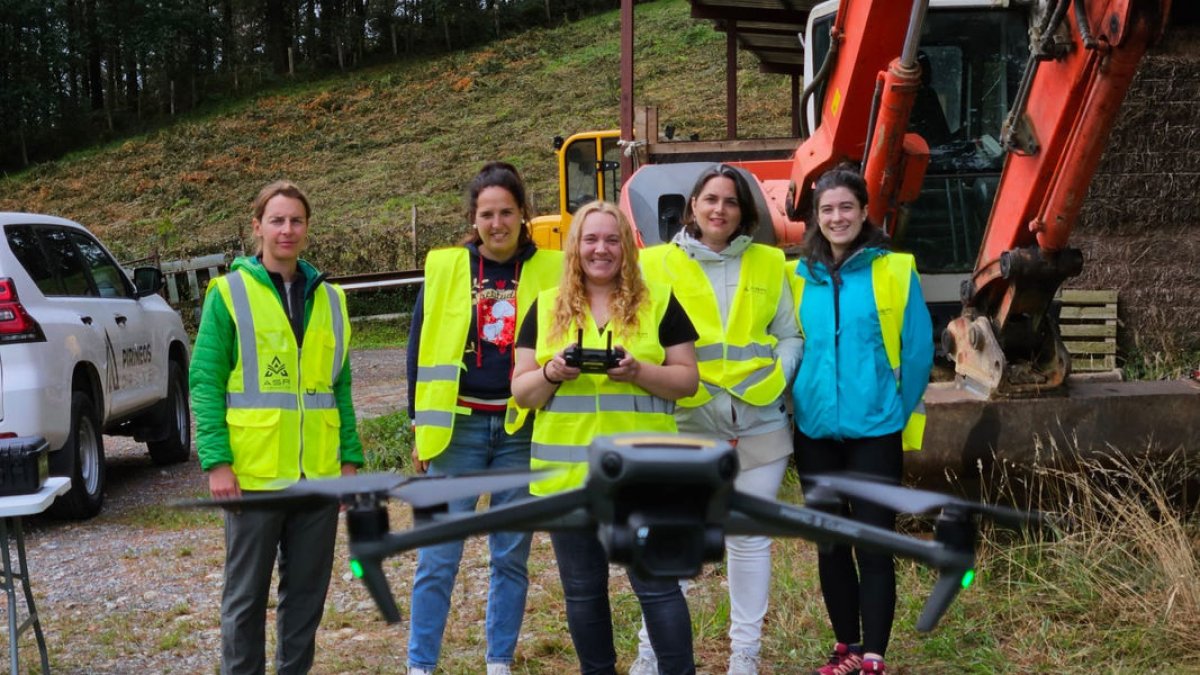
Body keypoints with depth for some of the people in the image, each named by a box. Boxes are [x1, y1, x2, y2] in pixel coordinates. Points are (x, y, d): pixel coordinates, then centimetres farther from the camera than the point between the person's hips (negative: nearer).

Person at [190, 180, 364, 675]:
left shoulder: (329, 298, 11)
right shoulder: (229, 293, -2)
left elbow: (340, 387, 13)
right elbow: (205, 381, -6)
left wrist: (351, 457, 7)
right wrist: (215, 461, -14)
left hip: (319, 473, 4)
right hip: (253, 472, -4)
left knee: (308, 588, 11)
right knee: (247, 592, 5)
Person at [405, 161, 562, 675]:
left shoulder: (549, 271, 2)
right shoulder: (445, 269, 2)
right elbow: (420, 348, 6)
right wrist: (421, 427, 3)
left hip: (522, 428, 1)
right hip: (459, 425, -1)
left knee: (511, 554, 8)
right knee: (438, 555, -1)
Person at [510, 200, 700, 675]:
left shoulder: (658, 303, 3)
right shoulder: (546, 308, 8)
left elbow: (688, 380, 1)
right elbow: (521, 392, 8)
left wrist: (638, 372, -17)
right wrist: (551, 373, -13)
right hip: (567, 473, 3)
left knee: (656, 584, -1)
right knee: (582, 590, 11)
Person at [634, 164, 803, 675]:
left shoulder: (768, 264, 8)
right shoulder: (657, 263, 3)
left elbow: (791, 336, 10)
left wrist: (771, 383, -7)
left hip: (760, 420, 2)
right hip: (687, 423, -2)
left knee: (751, 537, 8)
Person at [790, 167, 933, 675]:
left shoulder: (894, 271, -5)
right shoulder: (800, 276, 5)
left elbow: (917, 348, -3)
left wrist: (899, 411, -1)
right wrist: (800, 400, 8)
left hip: (874, 429, -4)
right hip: (815, 430, 4)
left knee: (873, 543, -2)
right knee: (830, 543, 12)